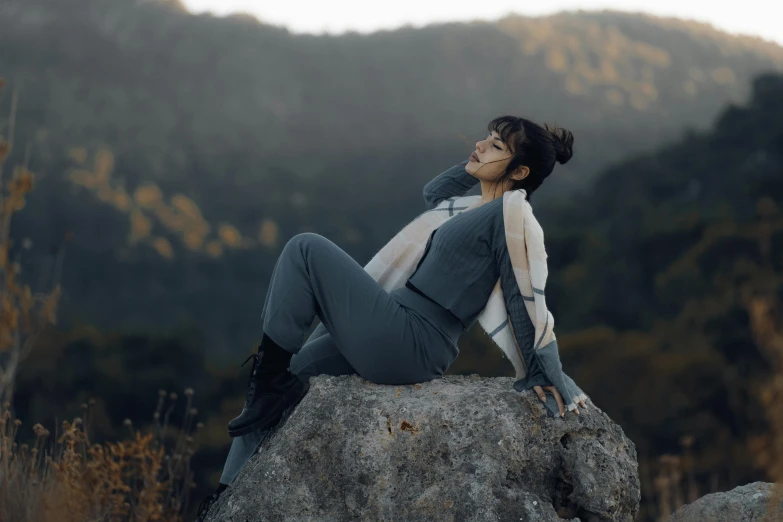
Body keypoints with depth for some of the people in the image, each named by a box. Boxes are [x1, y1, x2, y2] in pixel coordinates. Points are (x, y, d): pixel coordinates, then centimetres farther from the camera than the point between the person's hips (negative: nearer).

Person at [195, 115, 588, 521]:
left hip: (405, 346, -10)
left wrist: (541, 374, -8)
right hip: (397, 345, 10)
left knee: (306, 250, -10)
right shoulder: (478, 209, 17)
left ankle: (274, 378, -6)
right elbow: (433, 194, 36)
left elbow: (522, 299, -10)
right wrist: (475, 165, 24)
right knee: (272, 380, 10)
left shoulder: (509, 212, -10)